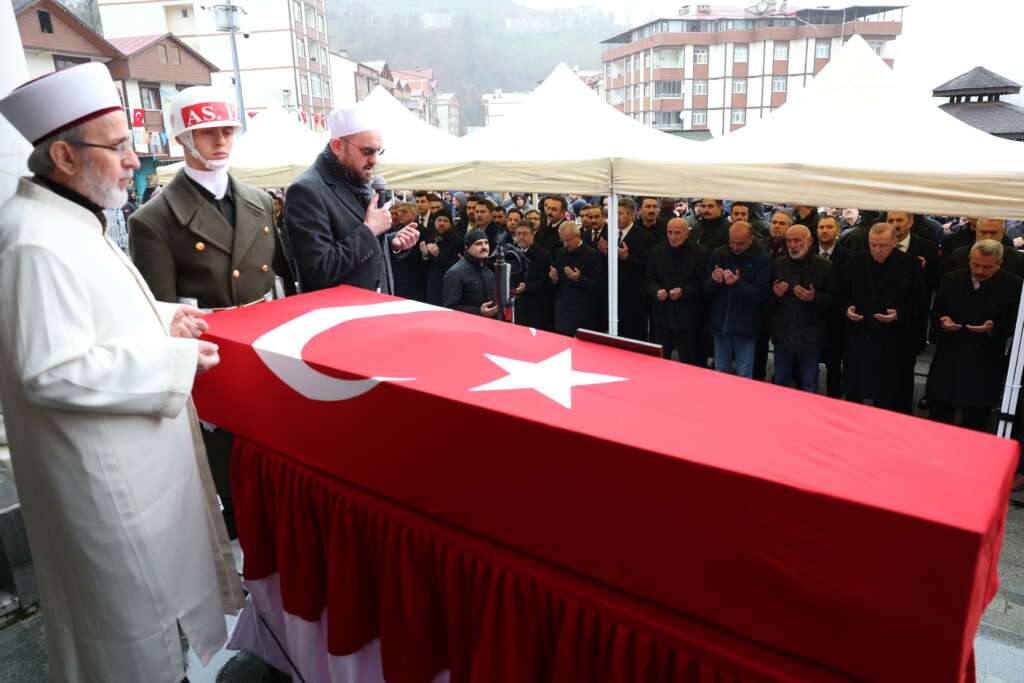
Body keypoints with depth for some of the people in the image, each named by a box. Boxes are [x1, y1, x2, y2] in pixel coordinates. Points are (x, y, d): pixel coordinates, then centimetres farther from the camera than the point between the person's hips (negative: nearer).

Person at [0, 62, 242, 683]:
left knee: (151, 596, 28)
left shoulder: (71, 221, 9)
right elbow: (53, 372, -29)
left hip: (133, 456, 10)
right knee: (134, 631, 11)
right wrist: (174, 360, -24)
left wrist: (160, 319, 5)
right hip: (107, 477, -10)